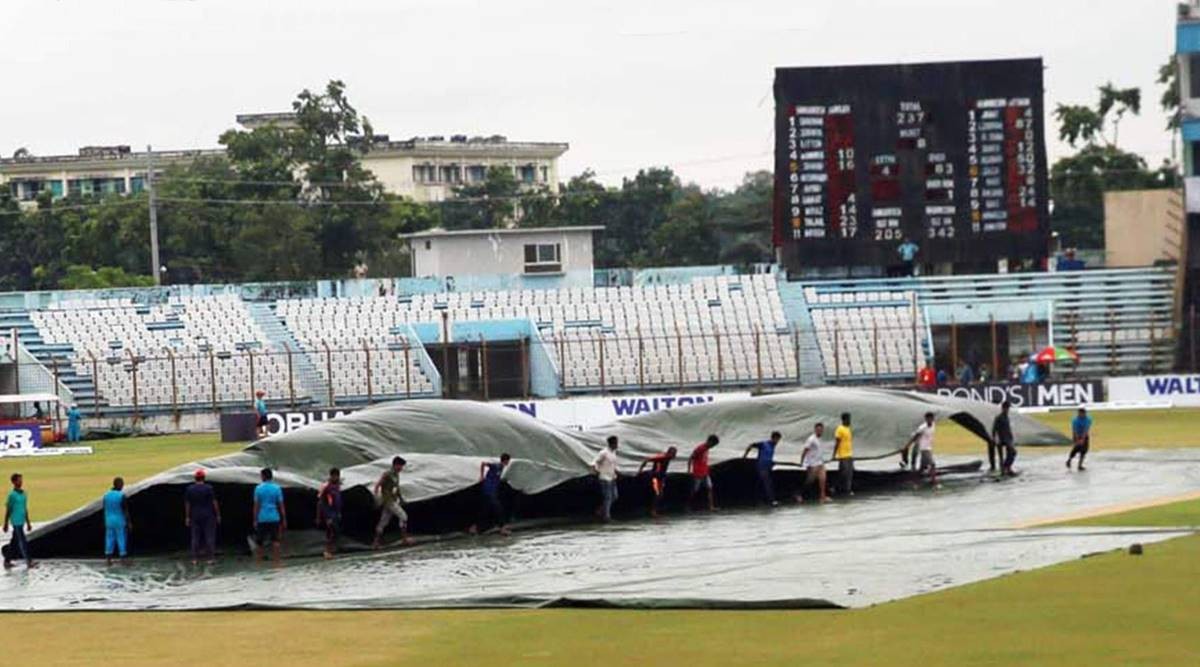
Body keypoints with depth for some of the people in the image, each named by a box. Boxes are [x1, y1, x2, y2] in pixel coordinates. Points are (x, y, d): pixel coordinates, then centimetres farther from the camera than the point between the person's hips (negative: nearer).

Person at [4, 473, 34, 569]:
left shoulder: (23, 494, 10)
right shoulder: (12, 495, -11)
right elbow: (8, 510, -6)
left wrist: (28, 523, 19)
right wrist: (6, 524, -4)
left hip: (22, 522, 7)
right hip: (16, 522, -7)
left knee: (14, 543, 12)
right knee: (22, 542, -7)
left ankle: (7, 561, 20)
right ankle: (29, 561, -7)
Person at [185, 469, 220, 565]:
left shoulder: (189, 489, 1)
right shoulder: (208, 488, -9)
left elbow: (187, 504, 4)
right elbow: (214, 503, -7)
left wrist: (187, 517, 10)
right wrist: (218, 515, 2)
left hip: (195, 516, 3)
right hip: (208, 516, -3)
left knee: (195, 538, 7)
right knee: (209, 537, 2)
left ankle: (195, 559, 6)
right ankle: (211, 558, -1)